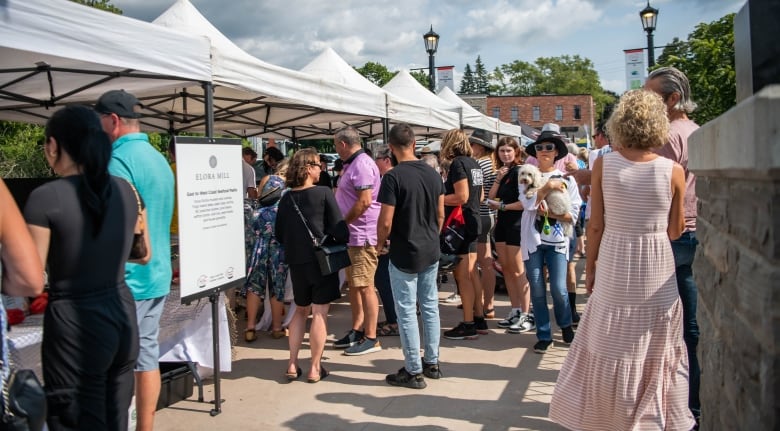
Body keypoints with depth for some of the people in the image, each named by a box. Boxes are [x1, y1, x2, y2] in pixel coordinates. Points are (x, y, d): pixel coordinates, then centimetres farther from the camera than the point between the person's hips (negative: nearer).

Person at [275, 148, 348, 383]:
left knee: (300, 310, 18)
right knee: (319, 313, 3)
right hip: (322, 260, -4)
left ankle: (292, 365, 15)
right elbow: (339, 229, -12)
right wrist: (342, 243, 8)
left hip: (296, 263, 4)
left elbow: (280, 234, 9)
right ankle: (315, 368, 7)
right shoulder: (323, 193, -11)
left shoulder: (286, 199, 2)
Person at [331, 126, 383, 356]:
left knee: (365, 287, -5)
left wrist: (343, 222, -14)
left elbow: (365, 201, -23)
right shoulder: (352, 164, 16)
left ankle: (371, 339, 2)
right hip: (352, 235, 11)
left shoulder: (362, 165, -16)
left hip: (363, 236, -11)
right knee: (354, 285, 16)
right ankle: (357, 331, 27)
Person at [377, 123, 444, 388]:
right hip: (431, 252, 7)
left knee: (407, 312, 2)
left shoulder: (393, 178, -17)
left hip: (404, 255, -7)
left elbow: (386, 222, -19)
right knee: (430, 307, 15)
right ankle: (432, 363, 25)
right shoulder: (433, 174, 3)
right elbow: (440, 214, 10)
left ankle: (414, 372, 8)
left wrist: (380, 244, 0)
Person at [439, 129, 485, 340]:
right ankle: (479, 319, 20)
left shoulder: (457, 164, -14)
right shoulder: (473, 163, 12)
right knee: (471, 274, 14)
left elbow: (461, 197, -20)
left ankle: (468, 325, 0)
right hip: (472, 222, 9)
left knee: (462, 276, -4)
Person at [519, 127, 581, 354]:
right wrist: (549, 186, -14)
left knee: (558, 288, -7)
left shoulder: (567, 180, 5)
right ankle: (544, 336, 13)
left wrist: (550, 213, -13)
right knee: (537, 290, 1)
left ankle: (565, 325, 22)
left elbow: (573, 215, 0)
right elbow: (527, 203, -12)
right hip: (533, 239, 1)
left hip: (557, 240, 0)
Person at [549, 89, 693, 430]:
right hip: (657, 266, 0)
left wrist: (590, 267, 6)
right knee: (657, 348, 14)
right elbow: (675, 231, -1)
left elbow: (595, 225, -5)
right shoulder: (673, 171, -8)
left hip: (614, 263, 0)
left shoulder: (604, 165, -8)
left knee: (611, 345, 13)